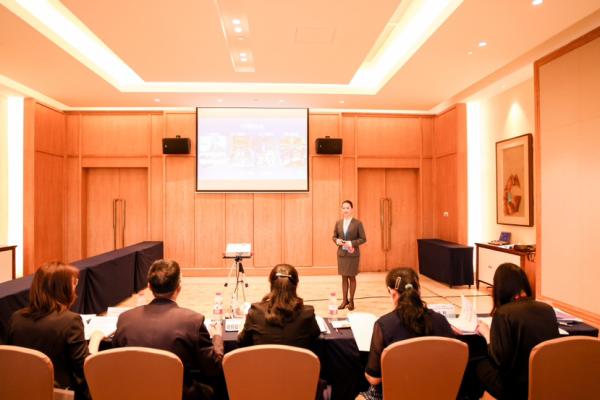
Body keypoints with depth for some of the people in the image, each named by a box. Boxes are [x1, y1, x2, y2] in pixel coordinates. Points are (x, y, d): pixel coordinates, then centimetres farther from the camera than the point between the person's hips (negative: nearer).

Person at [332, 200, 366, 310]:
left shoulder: (357, 223, -6)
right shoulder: (338, 223, 6)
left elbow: (363, 238, -6)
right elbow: (334, 236, 12)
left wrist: (352, 243, -19)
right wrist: (337, 240, -10)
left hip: (353, 254, -3)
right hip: (341, 254, 3)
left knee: (352, 277, 6)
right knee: (344, 277, 10)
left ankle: (351, 300, 20)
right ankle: (344, 300, 21)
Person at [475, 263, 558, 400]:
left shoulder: (503, 314, -19)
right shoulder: (548, 309, -1)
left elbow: (499, 361, -17)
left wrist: (487, 334, -4)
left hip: (518, 388, -6)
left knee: (480, 365, 16)